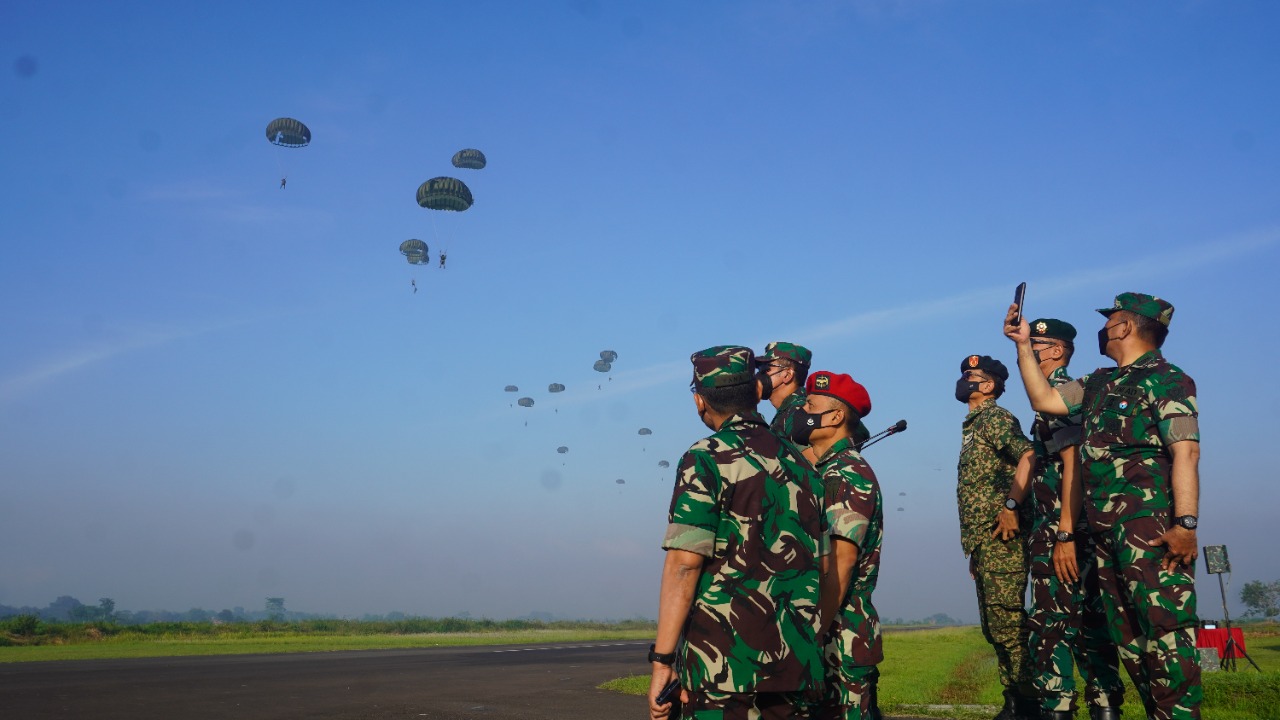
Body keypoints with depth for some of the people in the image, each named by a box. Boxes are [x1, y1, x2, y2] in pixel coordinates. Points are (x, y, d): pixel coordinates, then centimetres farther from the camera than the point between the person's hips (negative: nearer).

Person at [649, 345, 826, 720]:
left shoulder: (707, 459, -6)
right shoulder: (800, 462, 14)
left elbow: (685, 563, -14)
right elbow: (818, 565, 16)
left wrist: (662, 660, -14)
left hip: (722, 661, -6)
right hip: (795, 660, 6)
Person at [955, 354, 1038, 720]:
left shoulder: (994, 417, -5)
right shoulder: (973, 426, 23)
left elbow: (1028, 455, -21)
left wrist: (1011, 504, -25)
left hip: (1001, 538, -10)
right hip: (982, 540, 10)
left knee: (1007, 624, -11)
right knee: (994, 627, 11)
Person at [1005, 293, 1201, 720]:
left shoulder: (1166, 380, -5)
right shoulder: (1098, 383, 20)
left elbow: (1186, 451, -14)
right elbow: (1044, 400, 25)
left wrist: (1186, 524, -23)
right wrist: (1023, 345, 21)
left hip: (1150, 524, -9)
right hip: (1105, 526, 9)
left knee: (1163, 626, -13)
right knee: (1125, 634, 8)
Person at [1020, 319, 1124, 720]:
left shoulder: (1058, 393, -10)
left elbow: (1072, 464, -18)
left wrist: (1064, 535, -21)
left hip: (1058, 529, -10)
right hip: (1076, 531, 10)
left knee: (1050, 626, -8)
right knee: (1089, 623, 10)